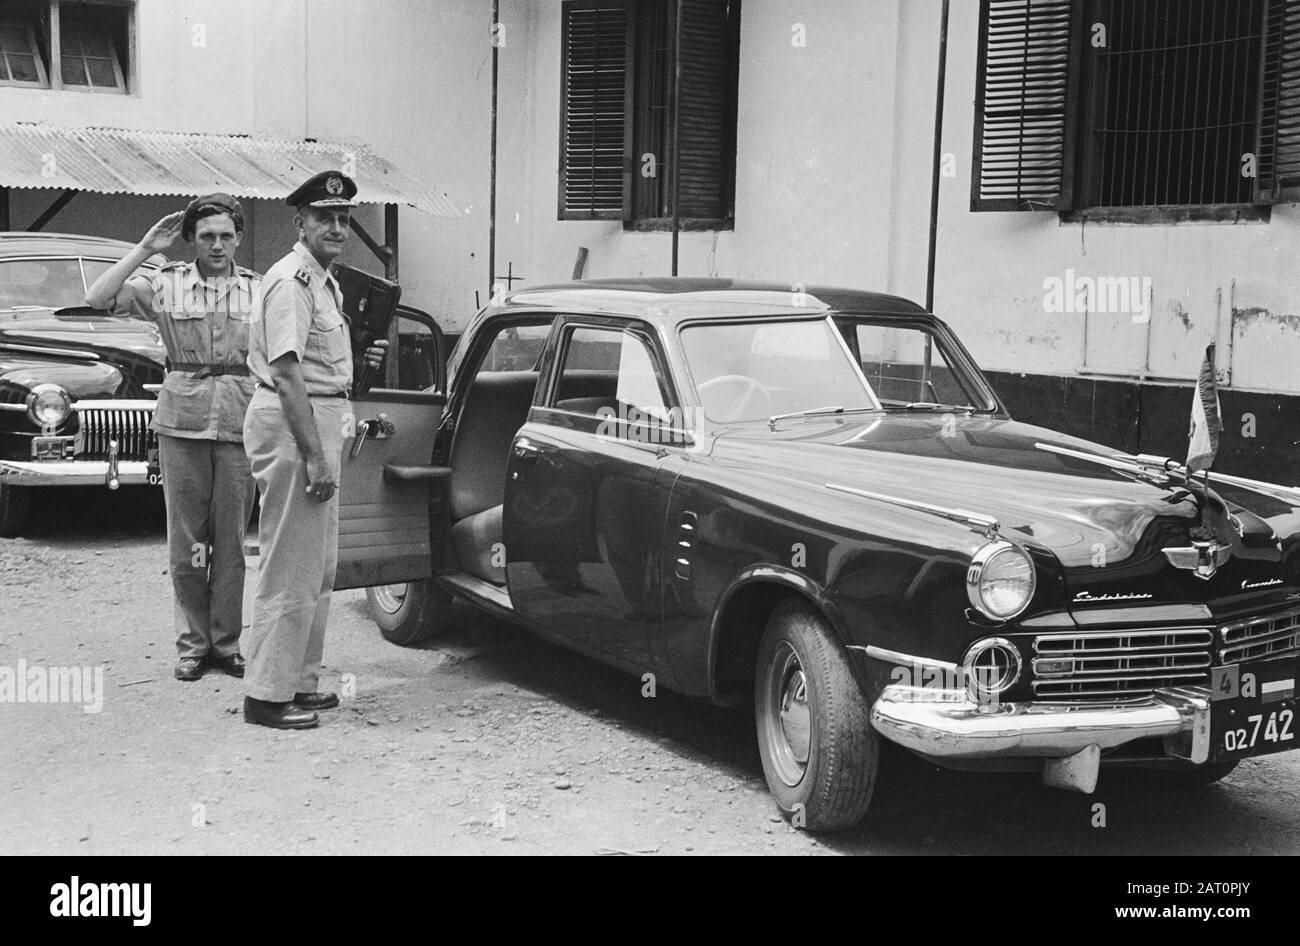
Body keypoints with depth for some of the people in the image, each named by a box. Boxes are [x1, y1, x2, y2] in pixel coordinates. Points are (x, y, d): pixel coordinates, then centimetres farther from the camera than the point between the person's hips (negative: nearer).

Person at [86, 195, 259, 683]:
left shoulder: (258, 289, 8)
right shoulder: (166, 284, 4)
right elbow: (98, 297, -8)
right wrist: (145, 249, -8)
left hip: (240, 422, 1)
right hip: (181, 421, 0)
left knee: (231, 540, 4)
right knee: (185, 541, 4)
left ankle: (226, 642, 15)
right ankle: (191, 643, 15)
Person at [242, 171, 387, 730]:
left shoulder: (324, 281, 17)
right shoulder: (292, 280, -15)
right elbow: (286, 372, -22)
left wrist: (359, 358, 9)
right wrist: (315, 455, -26)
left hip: (321, 418, 11)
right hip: (291, 424, -11)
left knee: (319, 565, 16)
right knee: (292, 567, -7)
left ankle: (299, 680, 26)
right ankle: (268, 695, 0)